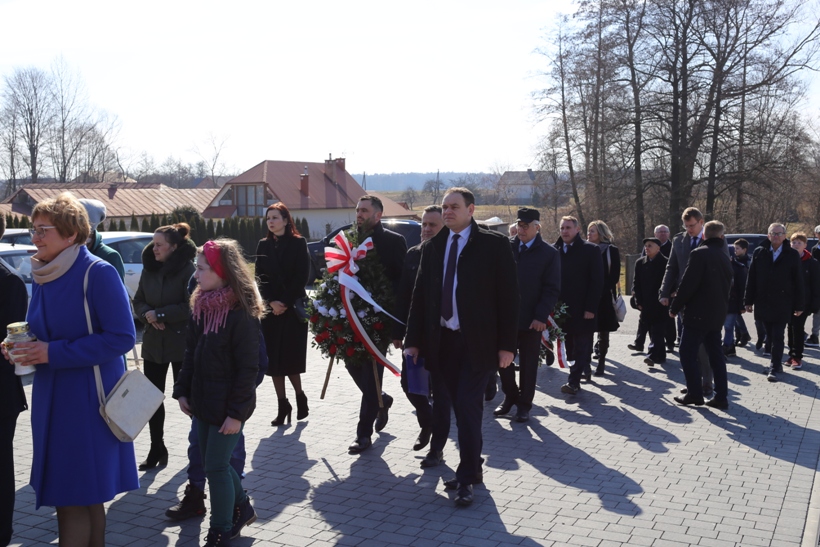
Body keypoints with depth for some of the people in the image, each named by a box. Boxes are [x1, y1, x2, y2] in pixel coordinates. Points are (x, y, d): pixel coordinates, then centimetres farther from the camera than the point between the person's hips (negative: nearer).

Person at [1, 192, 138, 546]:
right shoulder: (41, 275, 9)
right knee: (73, 492, 15)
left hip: (89, 400, -7)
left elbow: (122, 337, -18)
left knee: (78, 494, 1)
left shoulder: (98, 273, -14)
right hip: (51, 397, 7)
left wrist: (54, 353, -20)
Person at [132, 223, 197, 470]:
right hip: (153, 341, 6)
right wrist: (147, 315, -10)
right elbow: (138, 301, 11)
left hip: (181, 342, -6)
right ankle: (156, 449, 19)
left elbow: (191, 307, -18)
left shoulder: (188, 270, -13)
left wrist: (160, 314, -17)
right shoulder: (149, 269, 7)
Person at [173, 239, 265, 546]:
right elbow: (191, 354, 13)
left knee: (216, 466, 0)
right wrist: (183, 391, 9)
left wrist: (236, 412, -18)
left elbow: (247, 368, -18)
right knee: (214, 462, 17)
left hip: (227, 405, -7)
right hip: (203, 401, 8)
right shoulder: (200, 307, 4)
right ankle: (241, 508, 39)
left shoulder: (242, 314, -19)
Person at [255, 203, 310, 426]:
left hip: (294, 307, -3)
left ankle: (300, 396, 19)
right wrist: (271, 302, -10)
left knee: (290, 356, -4)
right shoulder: (263, 245, 10)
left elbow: (302, 276, -8)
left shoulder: (298, 243, -1)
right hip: (270, 308, 4)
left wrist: (285, 303, -13)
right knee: (273, 358, 2)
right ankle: (283, 405, 11)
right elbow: (260, 277, 4)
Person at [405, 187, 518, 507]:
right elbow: (420, 296, 11)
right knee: (458, 407, 9)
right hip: (442, 342, 4)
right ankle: (472, 469, 23)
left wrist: (507, 345, -9)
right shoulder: (432, 247, 10)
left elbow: (508, 295, -5)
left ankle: (467, 478, 5)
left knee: (468, 407, -5)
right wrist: (413, 340, 5)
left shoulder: (494, 245, -3)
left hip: (477, 342, -4)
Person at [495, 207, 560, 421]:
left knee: (528, 364, 8)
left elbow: (552, 289, -5)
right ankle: (510, 397, 27)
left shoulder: (549, 253, -2)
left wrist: (541, 316, -14)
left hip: (531, 320, -3)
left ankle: (524, 404, 21)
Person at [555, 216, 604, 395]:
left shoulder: (591, 250, -4)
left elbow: (597, 281, -8)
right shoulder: (555, 250, 7)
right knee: (571, 346, 11)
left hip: (583, 309, -4)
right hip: (563, 308, 4)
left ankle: (574, 381, 0)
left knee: (581, 346, -2)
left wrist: (591, 308, -14)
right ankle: (584, 370, 27)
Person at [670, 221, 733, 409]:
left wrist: (675, 307, -10)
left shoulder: (699, 254, -13)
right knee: (715, 354, 12)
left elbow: (688, 284, -18)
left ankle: (694, 393, 3)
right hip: (717, 314, 8)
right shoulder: (724, 258, 12)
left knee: (688, 353, 1)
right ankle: (721, 396, 12)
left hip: (698, 313, -8)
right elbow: (727, 286, 16)